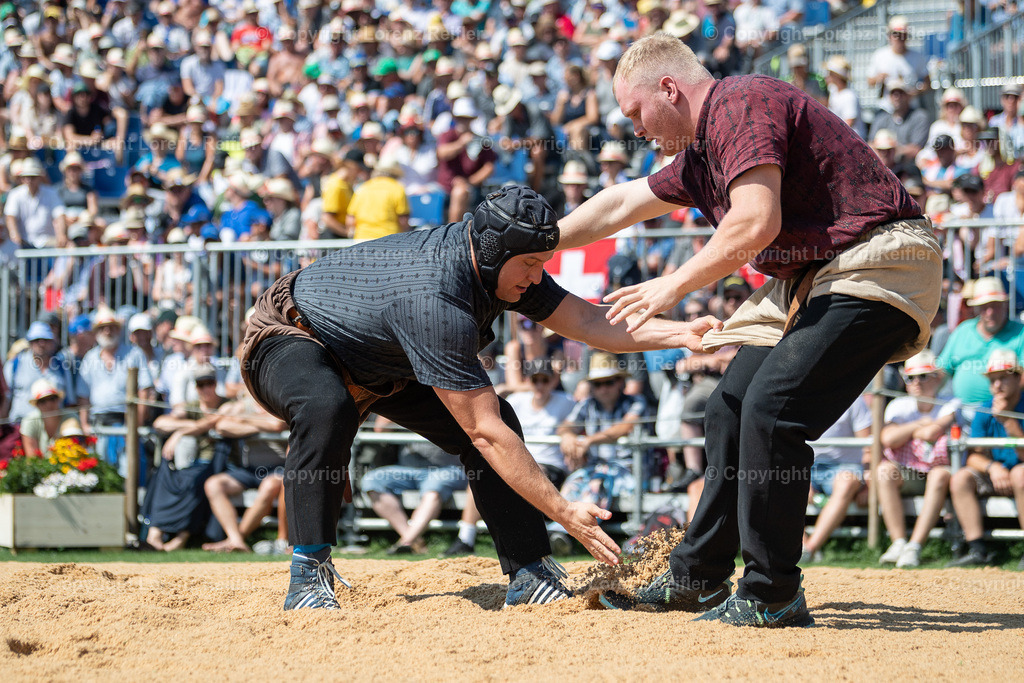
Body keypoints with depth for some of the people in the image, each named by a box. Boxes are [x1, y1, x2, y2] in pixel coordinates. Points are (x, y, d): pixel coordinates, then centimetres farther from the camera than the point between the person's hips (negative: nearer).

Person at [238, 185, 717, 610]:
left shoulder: (500, 264, -16)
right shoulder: (435, 301, -41)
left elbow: (584, 320, -9)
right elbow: (484, 433, -40)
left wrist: (681, 333, -23)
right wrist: (563, 512, -40)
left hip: (381, 362, 9)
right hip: (289, 342, -8)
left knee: (498, 418, -8)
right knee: (327, 409, -42)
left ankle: (529, 573, -5)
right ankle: (309, 575, -33)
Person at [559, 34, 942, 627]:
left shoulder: (741, 106, -14)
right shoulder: (702, 151, 18)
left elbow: (756, 222, -25)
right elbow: (621, 205, 33)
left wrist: (675, 285, -12)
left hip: (876, 264, -11)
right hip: (812, 278, 11)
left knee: (771, 410, -20)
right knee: (731, 410, 11)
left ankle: (772, 598, -11)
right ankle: (696, 580, 22)